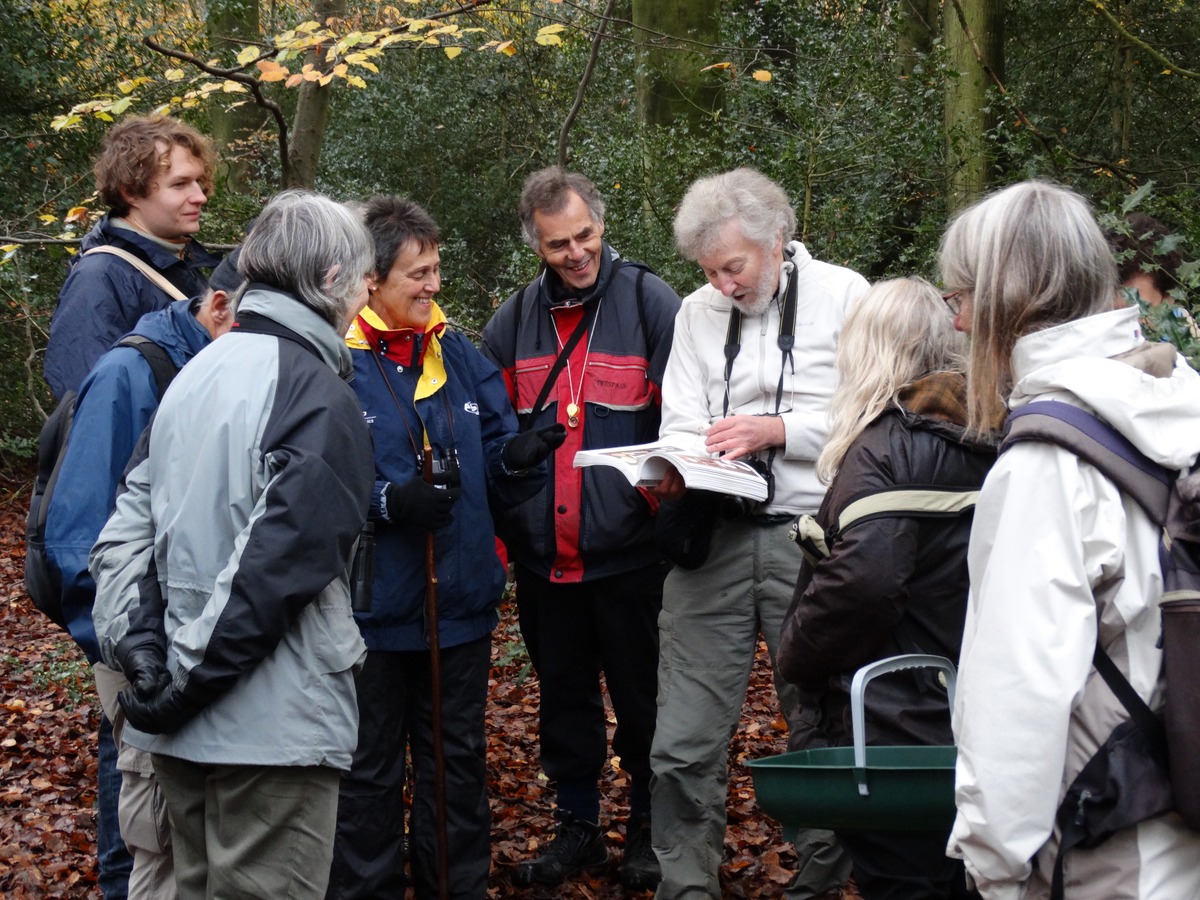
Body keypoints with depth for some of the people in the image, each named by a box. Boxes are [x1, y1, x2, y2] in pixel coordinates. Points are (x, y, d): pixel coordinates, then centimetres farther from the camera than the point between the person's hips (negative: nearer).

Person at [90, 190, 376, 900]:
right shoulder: (320, 397, -15)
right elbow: (275, 566, -22)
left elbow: (129, 524, 6)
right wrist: (186, 684, -16)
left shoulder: (197, 374, 10)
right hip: (273, 728, -8)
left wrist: (136, 642, -1)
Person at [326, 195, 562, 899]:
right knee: (370, 771, 9)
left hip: (461, 603, 5)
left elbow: (493, 480, 7)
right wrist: (389, 502, -27)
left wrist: (516, 459, -14)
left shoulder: (461, 356, 6)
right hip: (372, 606, -5)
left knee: (459, 763, 18)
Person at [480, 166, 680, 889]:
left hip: (629, 551, -4)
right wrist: (501, 524, 2)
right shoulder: (515, 321, 8)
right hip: (543, 553, 4)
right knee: (564, 694, 15)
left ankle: (649, 828, 24)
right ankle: (577, 827, 30)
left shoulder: (650, 302, -4)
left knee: (641, 695, 8)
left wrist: (665, 497, -19)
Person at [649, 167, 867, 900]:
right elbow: (681, 425, 8)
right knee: (685, 742, 2)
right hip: (714, 538, 3)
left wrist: (775, 430, -14)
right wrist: (678, 469, -13)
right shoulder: (698, 311, 13)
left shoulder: (843, 295, 0)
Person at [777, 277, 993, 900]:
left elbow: (863, 579, -30)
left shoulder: (884, 446, -16)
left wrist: (795, 656, -14)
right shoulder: (986, 442, 9)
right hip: (973, 723, 8)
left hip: (896, 729, -8)